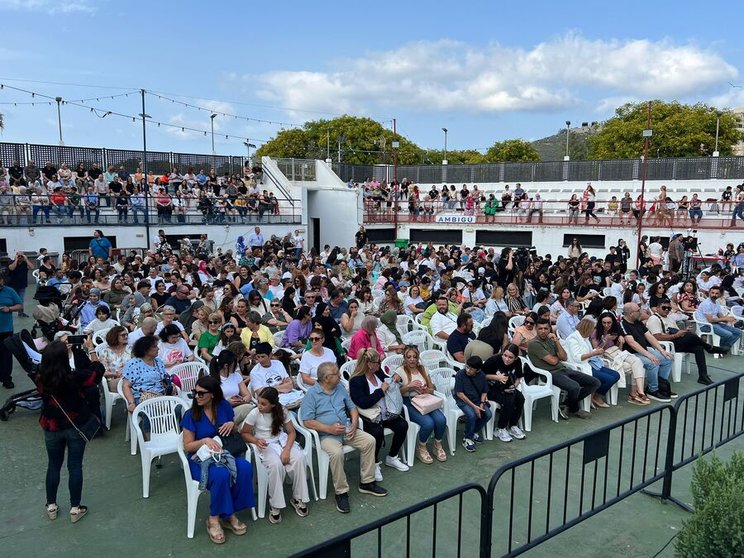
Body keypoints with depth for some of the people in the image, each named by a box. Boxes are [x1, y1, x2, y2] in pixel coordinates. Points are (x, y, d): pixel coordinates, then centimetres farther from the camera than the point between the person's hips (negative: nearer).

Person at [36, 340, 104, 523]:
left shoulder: (41, 380, -17)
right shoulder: (75, 377, -25)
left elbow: (48, 366, 8)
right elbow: (98, 370, -8)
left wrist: (56, 350, 10)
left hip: (51, 428, 3)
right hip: (76, 427, -2)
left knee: (53, 465, 20)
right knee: (75, 466, 10)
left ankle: (51, 506, 32)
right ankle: (75, 508, 19)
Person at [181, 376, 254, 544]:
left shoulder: (224, 406, 1)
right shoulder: (190, 415, -8)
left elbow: (236, 434, 14)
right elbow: (188, 446, -6)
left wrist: (232, 424, -10)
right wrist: (205, 440, -24)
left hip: (224, 453, 4)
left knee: (245, 468, -27)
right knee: (221, 475, -35)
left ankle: (230, 514, -10)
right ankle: (214, 518, -11)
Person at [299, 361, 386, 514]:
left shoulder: (340, 388, 12)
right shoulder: (311, 394, -7)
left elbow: (352, 407, 17)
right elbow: (308, 421, -11)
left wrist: (354, 423, -3)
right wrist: (329, 428, -19)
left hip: (347, 430, 6)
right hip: (327, 435, -6)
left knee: (369, 441, -13)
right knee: (337, 453, -34)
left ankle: (367, 482, 0)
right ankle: (341, 492, -16)